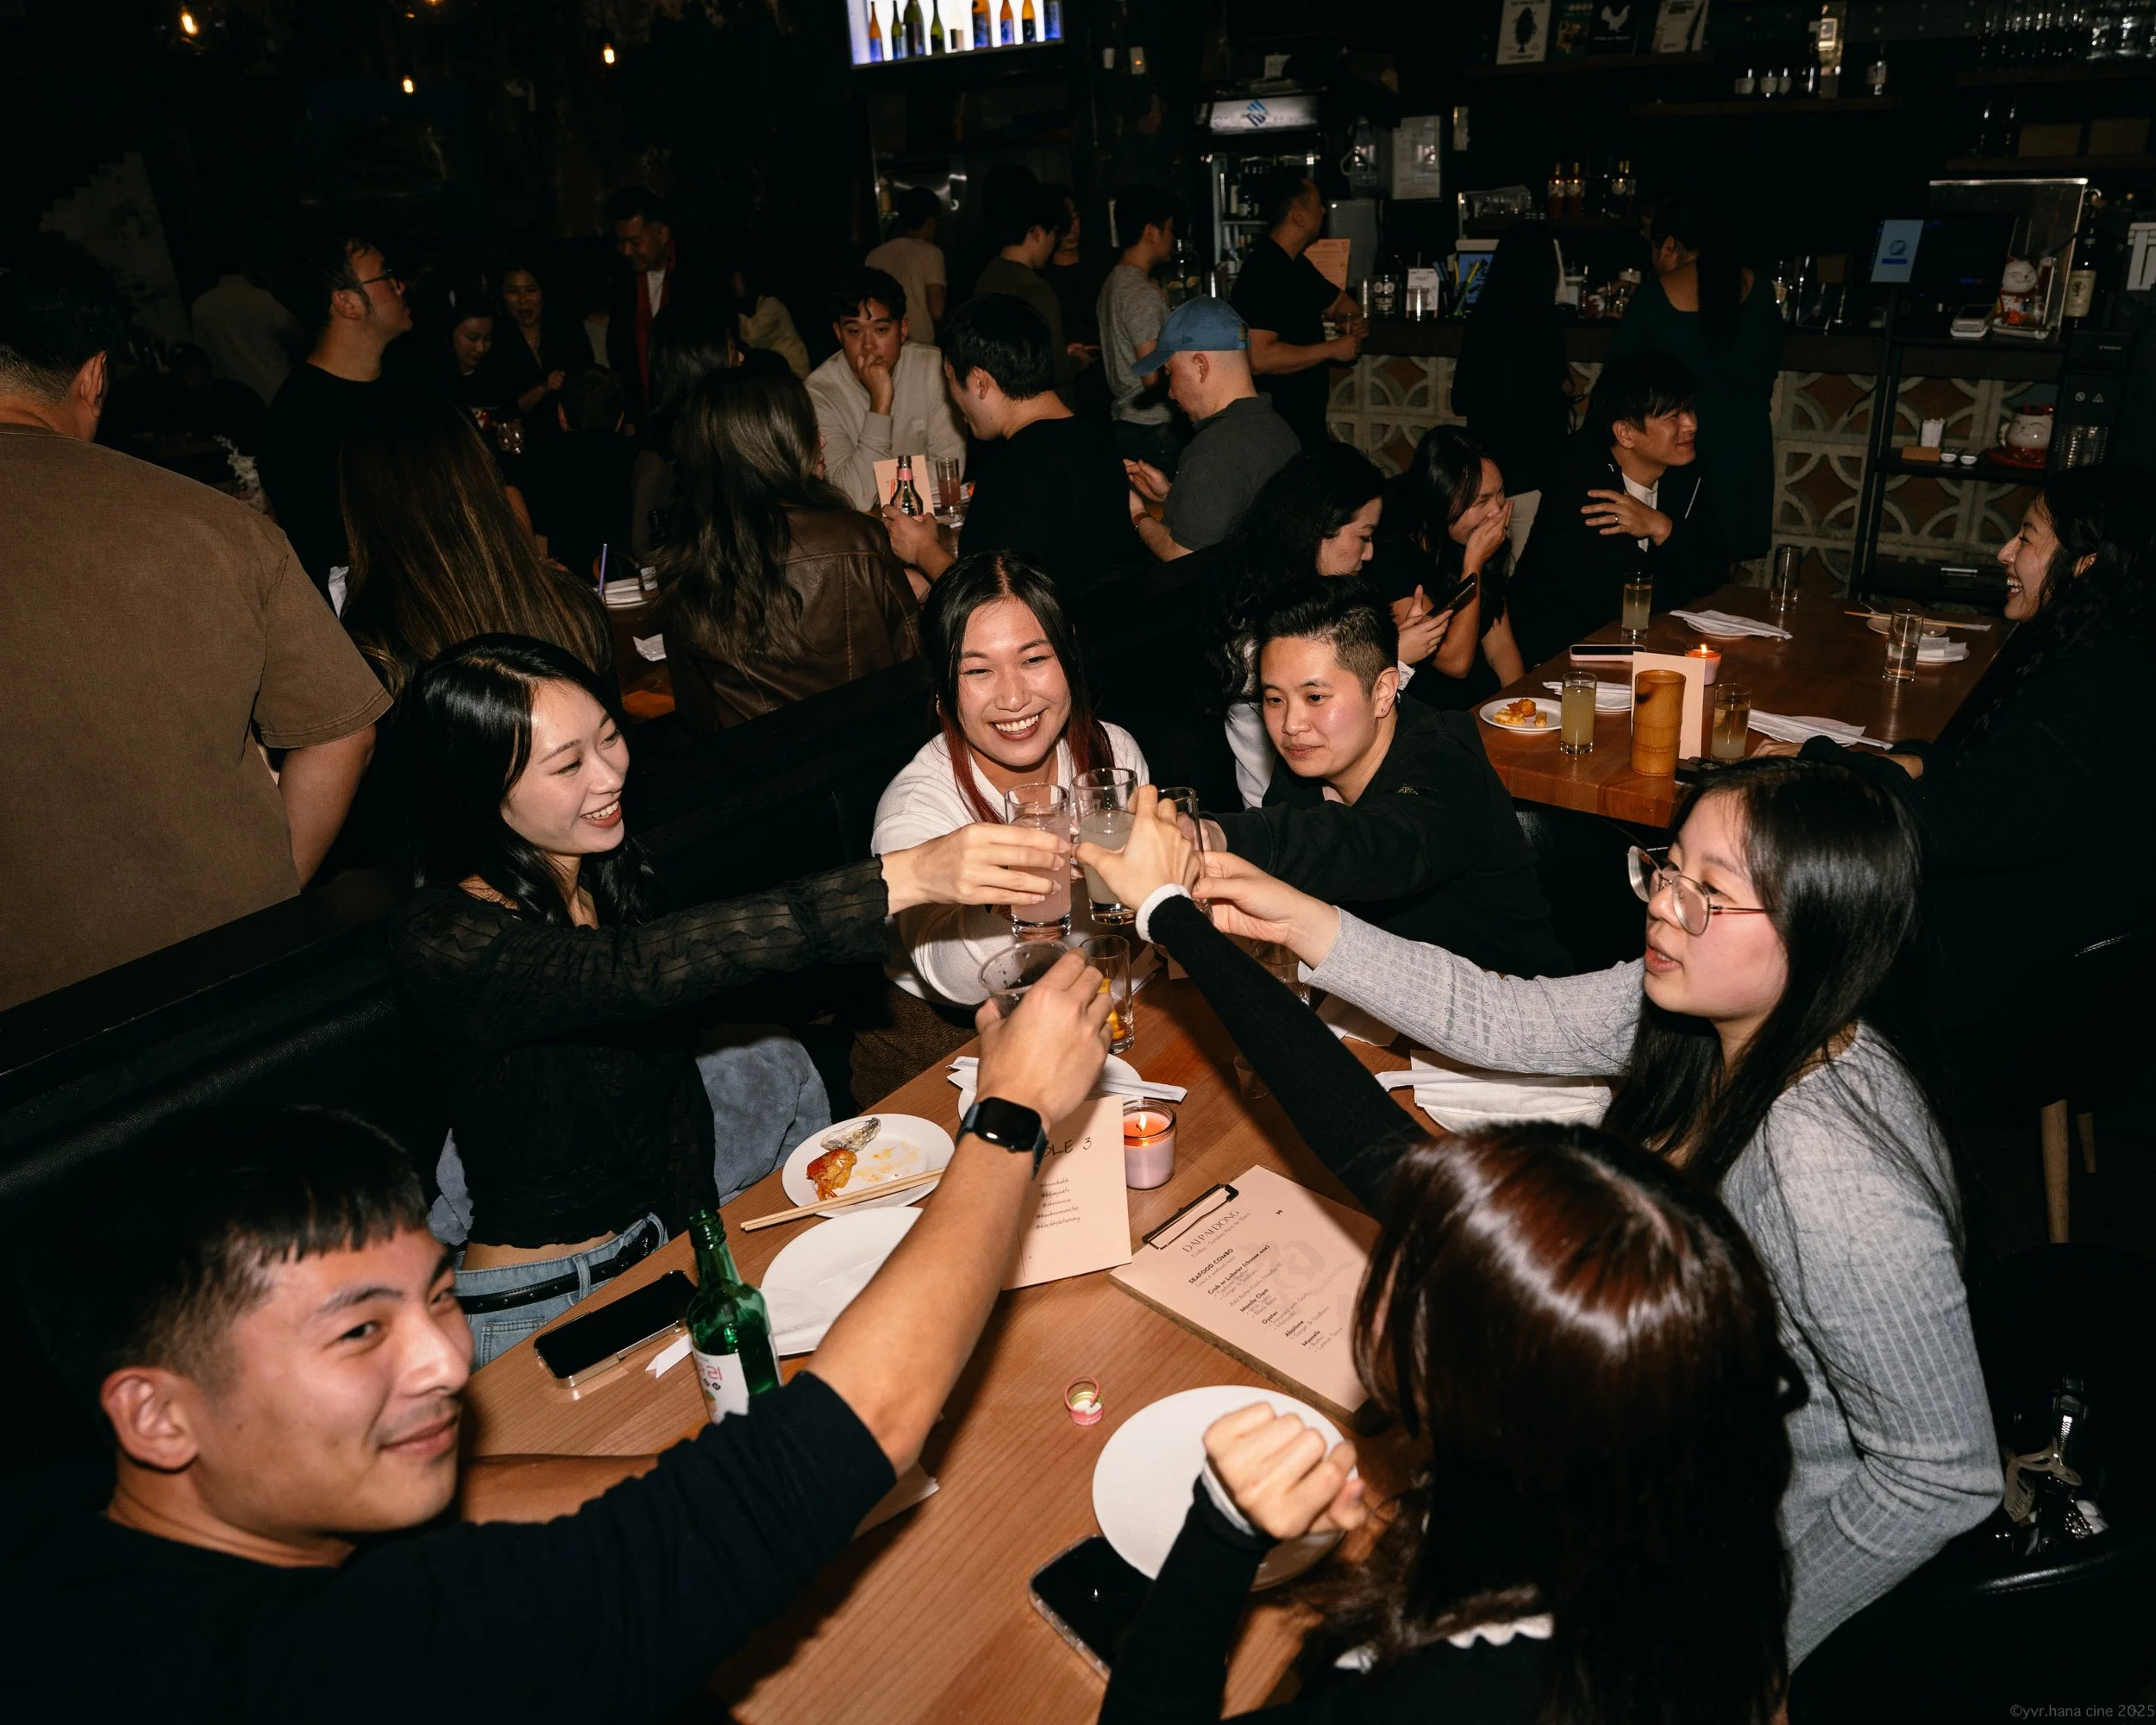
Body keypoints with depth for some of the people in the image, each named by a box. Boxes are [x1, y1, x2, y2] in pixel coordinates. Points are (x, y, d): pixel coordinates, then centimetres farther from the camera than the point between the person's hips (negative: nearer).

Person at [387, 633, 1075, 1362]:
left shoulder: (610, 870, -1)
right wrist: (905, 878, -50)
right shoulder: (440, 941, -24)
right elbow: (640, 970, -42)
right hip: (540, 1303, -8)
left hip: (666, 1230, 8)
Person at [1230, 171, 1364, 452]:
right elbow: (1259, 358, -31)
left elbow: (1338, 300, 29)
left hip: (1307, 417, 10)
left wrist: (1353, 319, 3)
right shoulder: (1262, 273, -20)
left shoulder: (1297, 265, 11)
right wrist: (1332, 349, -20)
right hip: (1280, 428, -10)